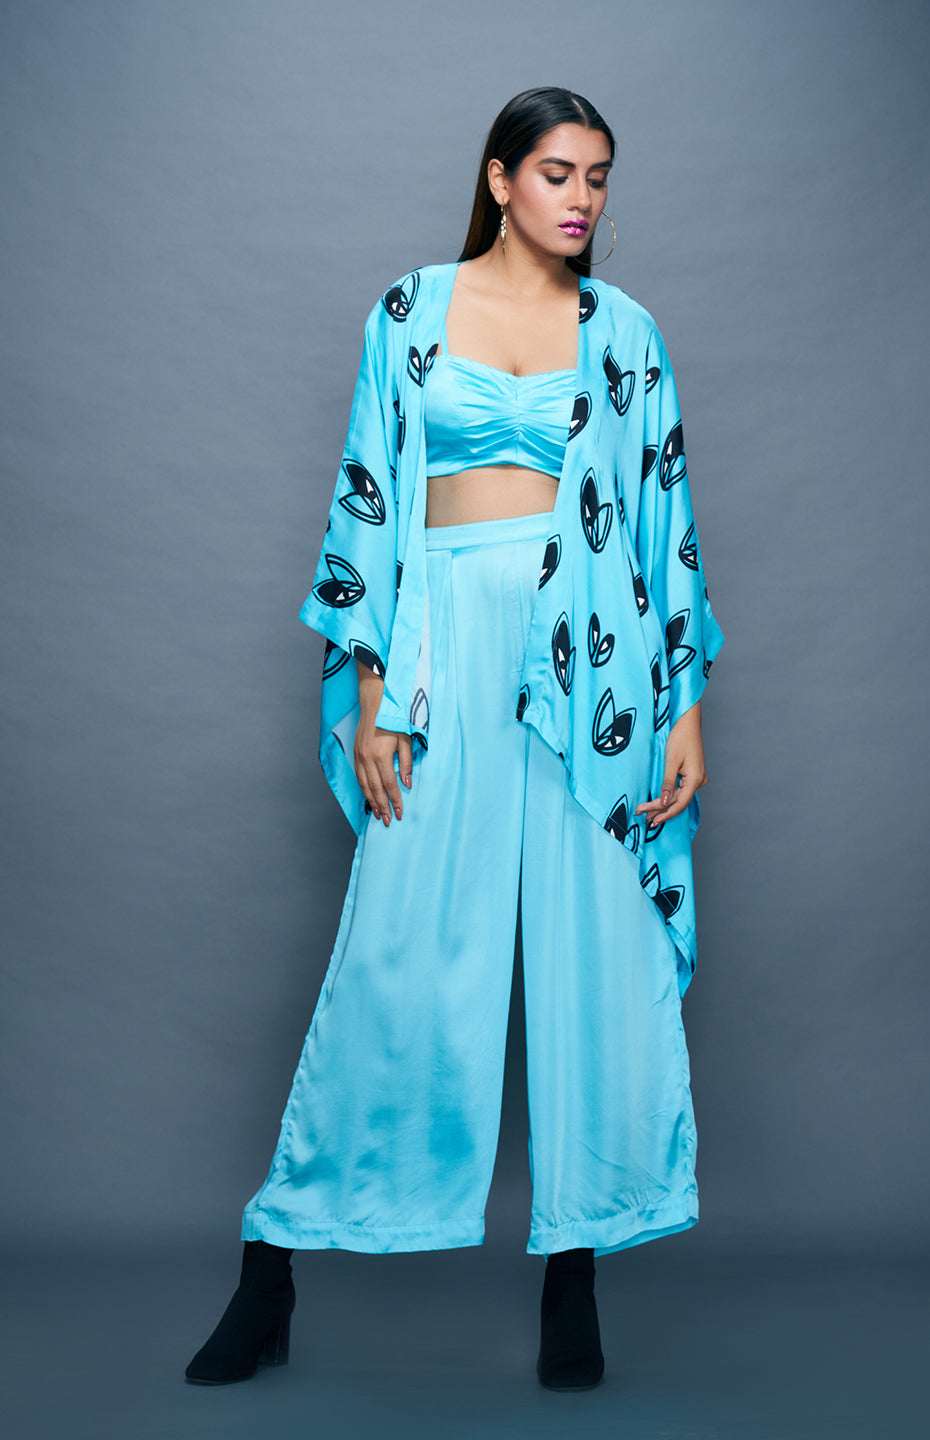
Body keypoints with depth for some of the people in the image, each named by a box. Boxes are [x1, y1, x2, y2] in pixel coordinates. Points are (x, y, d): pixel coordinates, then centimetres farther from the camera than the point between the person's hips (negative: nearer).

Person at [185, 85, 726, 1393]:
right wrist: (371, 690, -4)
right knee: (398, 955, -3)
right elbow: (368, 497, 5)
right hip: (448, 642, -1)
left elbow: (666, 514, 9)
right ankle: (271, 1282, 10)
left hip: (594, 657, 1)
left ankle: (575, 1279, 16)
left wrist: (687, 706, 2)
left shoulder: (624, 330, 10)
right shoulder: (411, 310, 8)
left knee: (595, 958, 2)